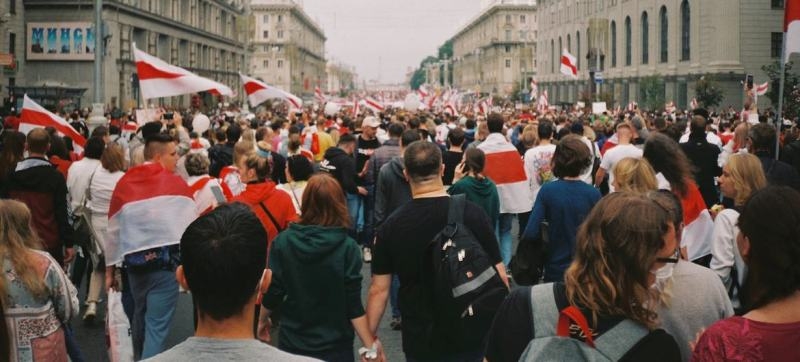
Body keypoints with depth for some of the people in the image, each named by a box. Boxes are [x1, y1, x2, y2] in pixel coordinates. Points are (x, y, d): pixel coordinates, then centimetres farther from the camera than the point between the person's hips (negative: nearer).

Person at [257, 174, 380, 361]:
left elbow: (272, 292, -4)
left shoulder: (283, 242, -10)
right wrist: (370, 347, -9)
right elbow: (353, 306, -15)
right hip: (334, 346, -1)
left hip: (292, 342, 1)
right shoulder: (347, 247, -15)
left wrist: (262, 320, 15)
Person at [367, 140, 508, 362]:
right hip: (471, 335, 0)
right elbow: (499, 278, -7)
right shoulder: (473, 214, -10)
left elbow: (379, 289, -5)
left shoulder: (392, 226, -8)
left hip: (420, 341, 0)